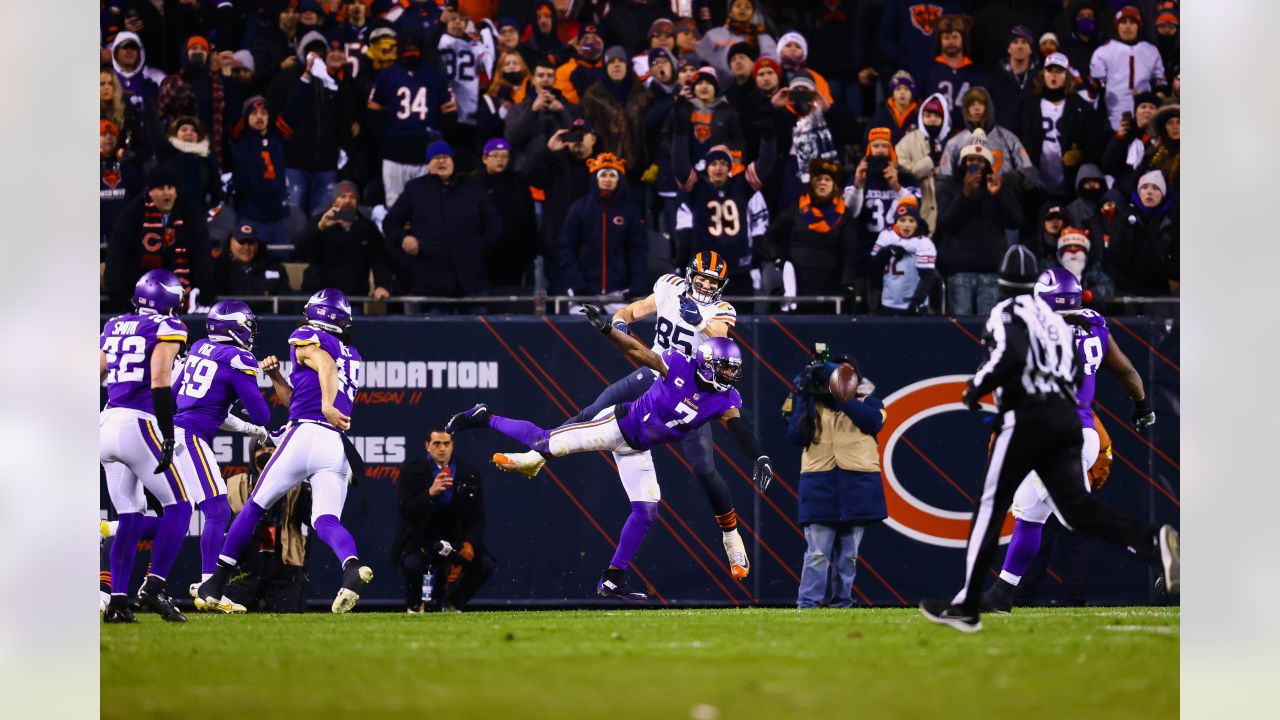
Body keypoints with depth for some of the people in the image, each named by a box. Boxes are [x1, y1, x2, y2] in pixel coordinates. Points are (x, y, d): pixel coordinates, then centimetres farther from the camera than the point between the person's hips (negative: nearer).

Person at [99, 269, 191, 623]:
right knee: (179, 506, 3)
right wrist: (168, 436, -14)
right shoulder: (166, 329, -2)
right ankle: (154, 586, -10)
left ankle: (117, 602, 3)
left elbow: (94, 377, 17)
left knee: (130, 517, 11)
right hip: (137, 423, -7)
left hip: (106, 423, 7)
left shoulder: (114, 327, 17)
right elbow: (160, 381, -13)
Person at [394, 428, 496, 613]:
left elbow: (477, 519, 0)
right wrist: (431, 492, -33)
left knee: (486, 564, -22)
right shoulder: (411, 472, -5)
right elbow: (405, 512, -17)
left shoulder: (470, 475, 2)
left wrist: (469, 544, -20)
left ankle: (452, 604, 6)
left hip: (455, 540, 3)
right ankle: (415, 605, 0)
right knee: (412, 563, -36)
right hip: (420, 541, -3)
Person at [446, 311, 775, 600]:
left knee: (646, 513, 0)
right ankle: (485, 418, 11)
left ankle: (612, 580, 10)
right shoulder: (680, 367, -21)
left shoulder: (725, 399, -9)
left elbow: (739, 426, -21)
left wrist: (760, 458, -37)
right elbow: (637, 350, -22)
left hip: (636, 449, 6)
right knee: (545, 443, -11)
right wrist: (606, 328, -36)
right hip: (619, 423, -6)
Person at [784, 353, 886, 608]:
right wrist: (803, 398, -8)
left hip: (857, 486, 1)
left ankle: (841, 601, 13)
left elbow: (873, 421, -14)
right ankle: (807, 603, -9)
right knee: (817, 551, -9)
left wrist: (841, 395, -16)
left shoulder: (866, 401, 8)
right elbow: (796, 437, -3)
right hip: (820, 485, -1)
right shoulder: (812, 402, 9)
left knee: (848, 553, 6)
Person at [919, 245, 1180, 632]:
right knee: (1077, 508, -3)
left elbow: (1010, 356, -22)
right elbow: (1075, 374, 20)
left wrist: (976, 387, -7)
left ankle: (966, 607, 3)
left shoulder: (1007, 313, -2)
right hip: (1067, 419, 7)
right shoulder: (1054, 317, 21)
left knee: (990, 510, 1)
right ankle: (1152, 540, -28)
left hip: (1027, 418, -7)